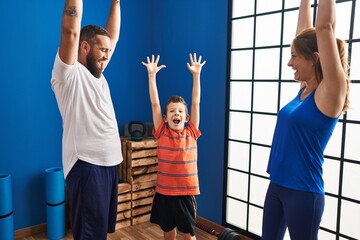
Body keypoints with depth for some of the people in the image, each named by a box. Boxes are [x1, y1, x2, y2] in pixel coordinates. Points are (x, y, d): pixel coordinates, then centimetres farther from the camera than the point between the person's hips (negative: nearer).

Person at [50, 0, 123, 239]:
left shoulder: (97, 75, 15)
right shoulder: (68, 73, -7)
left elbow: (113, 36, 19)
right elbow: (71, 31, -22)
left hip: (109, 162, 9)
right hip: (86, 165, -8)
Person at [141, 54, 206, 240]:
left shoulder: (191, 133, -3)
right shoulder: (161, 133, -4)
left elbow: (195, 103, -5)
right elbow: (155, 103, -8)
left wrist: (196, 74, -8)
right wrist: (151, 75, -11)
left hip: (186, 192, -1)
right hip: (164, 192, 1)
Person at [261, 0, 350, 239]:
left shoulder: (330, 94, -15)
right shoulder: (305, 89, 4)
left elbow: (325, 27, -20)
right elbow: (304, 32, 11)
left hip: (303, 192, -7)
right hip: (277, 186, 8)